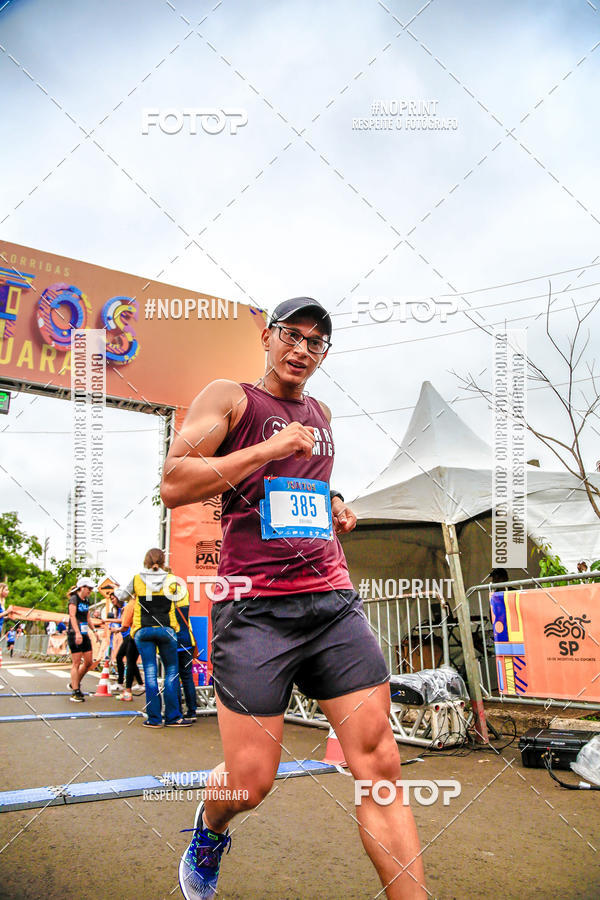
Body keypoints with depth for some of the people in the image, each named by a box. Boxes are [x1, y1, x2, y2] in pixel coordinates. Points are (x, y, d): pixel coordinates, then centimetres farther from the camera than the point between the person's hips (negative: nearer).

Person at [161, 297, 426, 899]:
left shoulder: (321, 415, 22)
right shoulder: (228, 397, 4)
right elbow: (173, 486, -8)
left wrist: (333, 505, 17)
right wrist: (269, 449, -11)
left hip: (334, 600, 5)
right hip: (255, 605, -5)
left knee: (379, 763, -3)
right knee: (249, 784, 0)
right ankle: (210, 828, 35)